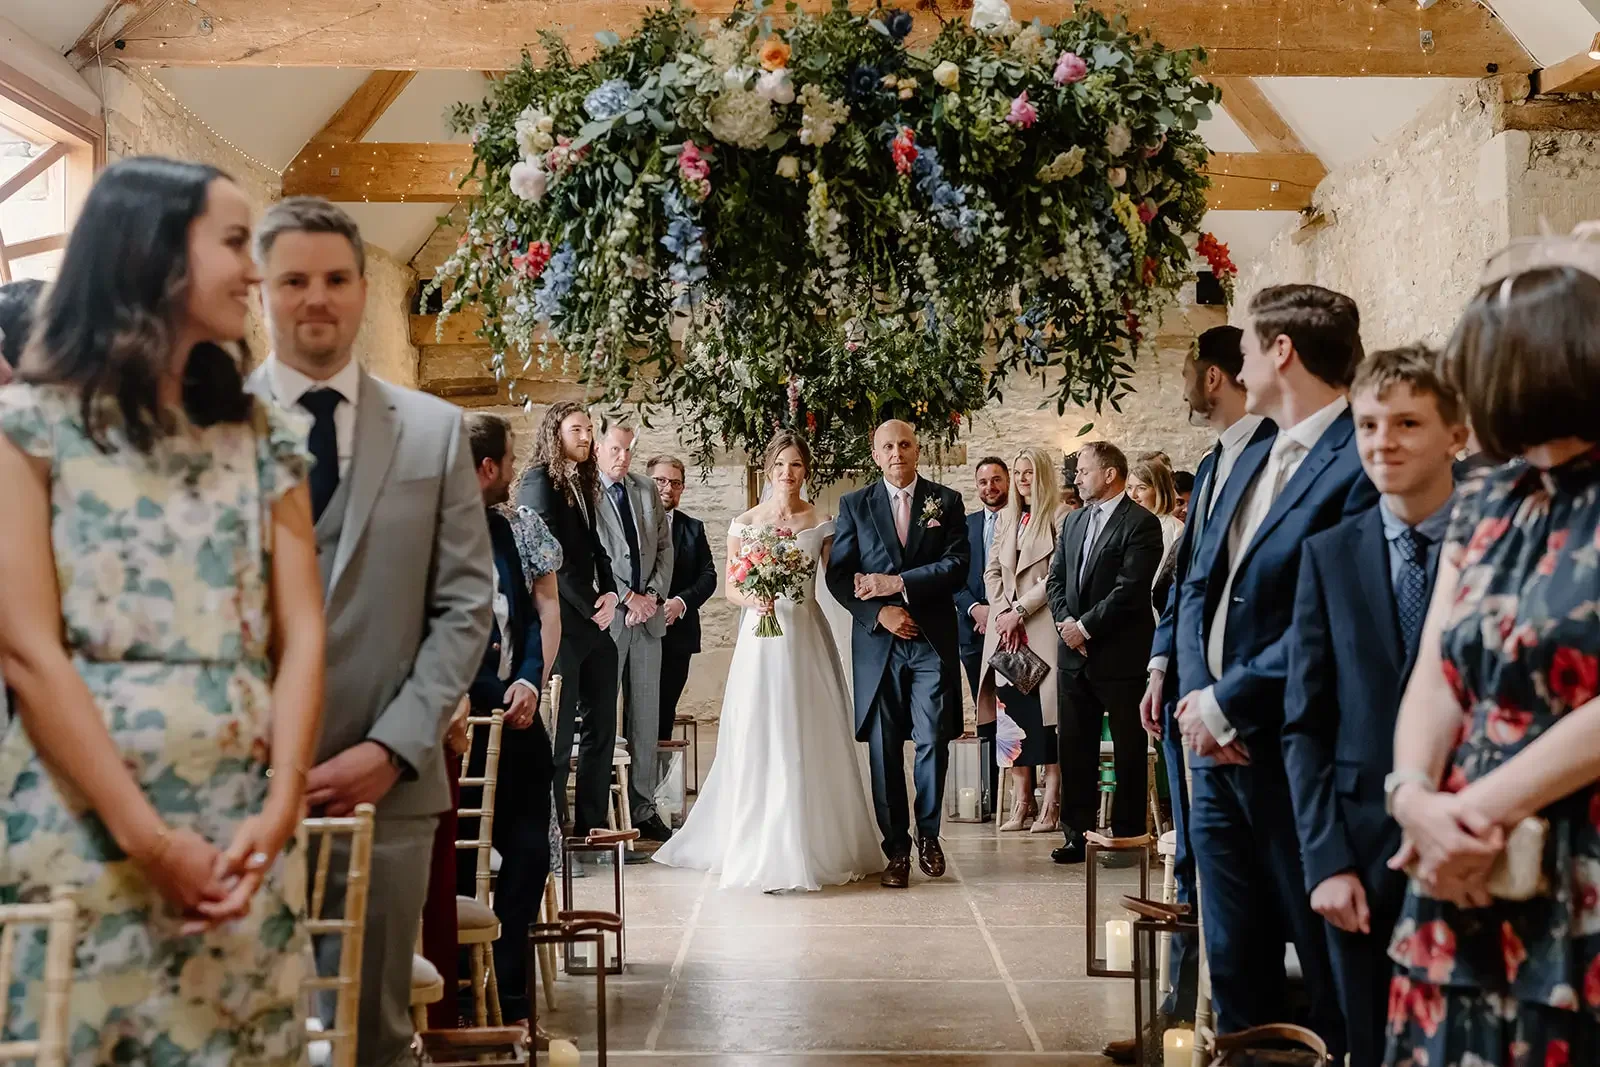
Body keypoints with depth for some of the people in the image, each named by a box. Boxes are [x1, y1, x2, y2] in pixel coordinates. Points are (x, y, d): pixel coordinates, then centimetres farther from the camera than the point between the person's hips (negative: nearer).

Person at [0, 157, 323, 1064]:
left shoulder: (263, 436, 11)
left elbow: (301, 633, 4)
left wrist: (279, 810, -10)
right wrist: (146, 836, -14)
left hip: (241, 827, 4)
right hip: (81, 817, -4)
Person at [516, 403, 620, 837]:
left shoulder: (585, 484, 19)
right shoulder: (539, 482, -7)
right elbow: (552, 557, -13)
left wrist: (609, 594, 1)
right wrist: (590, 607, -10)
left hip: (594, 622, 8)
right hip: (562, 622, -8)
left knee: (602, 728, 9)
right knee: (558, 731, -5)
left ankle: (592, 824, 16)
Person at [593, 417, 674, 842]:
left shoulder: (647, 490, 13)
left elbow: (664, 547, 14)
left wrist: (654, 595, 0)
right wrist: (628, 598, -12)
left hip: (648, 615, 6)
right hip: (607, 617, -6)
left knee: (646, 716, 8)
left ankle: (643, 810, 14)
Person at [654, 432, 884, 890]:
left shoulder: (822, 524, 6)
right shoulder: (745, 523, 5)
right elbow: (731, 588, 8)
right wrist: (752, 600, -11)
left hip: (807, 637, 0)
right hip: (761, 639, 0)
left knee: (810, 740, 1)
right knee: (759, 742, -2)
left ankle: (817, 845, 10)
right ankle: (760, 852, 6)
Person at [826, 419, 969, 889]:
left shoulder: (946, 501, 7)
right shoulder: (854, 505, 9)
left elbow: (958, 565, -4)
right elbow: (838, 574, 4)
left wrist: (898, 583, -12)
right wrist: (879, 611, -10)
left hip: (933, 640, 0)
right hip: (878, 640, 1)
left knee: (934, 742, -3)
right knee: (884, 748, 2)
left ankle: (928, 835, 17)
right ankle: (896, 848, 10)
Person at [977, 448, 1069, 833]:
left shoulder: (1060, 517, -3)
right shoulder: (1006, 518, 17)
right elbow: (992, 572, 15)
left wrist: (1020, 610, -10)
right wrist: (1003, 613, 0)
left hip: (1043, 628, -6)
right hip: (1007, 628, 6)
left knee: (1044, 709, -7)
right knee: (1013, 710, 2)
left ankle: (1051, 802, -3)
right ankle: (1021, 799, 6)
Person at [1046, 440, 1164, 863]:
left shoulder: (1141, 524, -10)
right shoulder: (1074, 521, 14)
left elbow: (1130, 590, -17)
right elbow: (1055, 578, 14)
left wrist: (1085, 626, -14)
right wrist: (1066, 621, -4)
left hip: (1120, 654, -7)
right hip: (1075, 653, 7)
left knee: (1128, 749, 3)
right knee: (1075, 748, 10)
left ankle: (1127, 835, 11)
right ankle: (1078, 833, 17)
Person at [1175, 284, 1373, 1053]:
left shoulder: (1360, 463, -15)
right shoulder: (1253, 460, 15)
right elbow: (1200, 585, 14)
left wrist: (1229, 704, -15)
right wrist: (1196, 697, -3)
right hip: (1219, 750, 9)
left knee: (1329, 961, 4)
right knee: (1235, 962, 16)